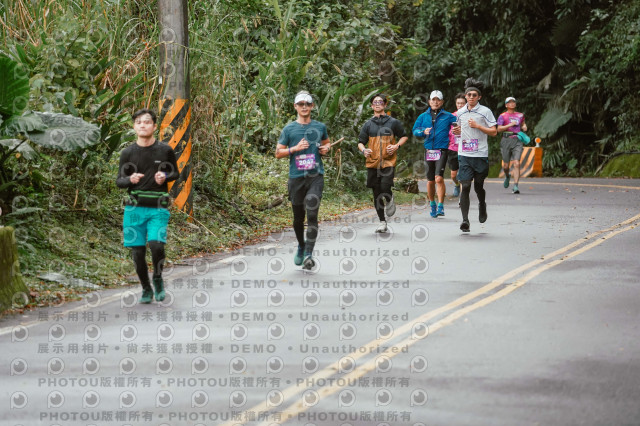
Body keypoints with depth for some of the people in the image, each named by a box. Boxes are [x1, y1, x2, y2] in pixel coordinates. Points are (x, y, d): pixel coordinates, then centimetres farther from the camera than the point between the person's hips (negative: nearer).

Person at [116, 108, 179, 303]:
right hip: (135, 208, 2)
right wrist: (130, 180, -15)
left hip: (158, 209, -2)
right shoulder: (127, 153, 3)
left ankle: (158, 278, 7)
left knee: (156, 245, -21)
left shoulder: (165, 150, 1)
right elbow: (119, 181, 8)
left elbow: (175, 173, 15)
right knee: (138, 252, 3)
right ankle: (146, 289, 24)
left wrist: (164, 177, -8)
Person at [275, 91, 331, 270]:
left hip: (316, 176, 0)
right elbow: (278, 153, 5)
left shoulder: (320, 127, 10)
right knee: (298, 217, 9)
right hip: (296, 177, 0)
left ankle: (309, 254, -17)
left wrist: (326, 148, 5)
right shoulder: (289, 129, 5)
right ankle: (301, 246, 35)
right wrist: (295, 148, -11)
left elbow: (327, 142, 28)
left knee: (312, 214, -16)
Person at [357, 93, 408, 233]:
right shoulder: (368, 124, 9)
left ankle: (390, 201, 16)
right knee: (376, 193, 5)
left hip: (388, 162, -2)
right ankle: (382, 222, 16)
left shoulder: (393, 122, 5)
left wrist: (396, 146, -4)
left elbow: (404, 136, 15)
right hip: (372, 163, 2)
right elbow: (360, 142, 12)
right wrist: (364, 150, -10)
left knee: (385, 187, -20)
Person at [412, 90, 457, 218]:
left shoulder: (448, 116, 6)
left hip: (442, 150, -3)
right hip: (429, 152, 3)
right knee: (430, 181, 8)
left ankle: (440, 206, -16)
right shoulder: (424, 116, 13)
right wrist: (423, 131, -9)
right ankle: (432, 205, 27)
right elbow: (415, 130, 11)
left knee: (439, 178, -18)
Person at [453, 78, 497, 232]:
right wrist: (458, 131, 5)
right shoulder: (460, 112, 12)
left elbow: (494, 132, -3)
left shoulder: (485, 112, -1)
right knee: (465, 186, -9)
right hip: (464, 155, 2)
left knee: (478, 186, 7)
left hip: (480, 155, -2)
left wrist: (477, 126, -14)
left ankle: (482, 205, 41)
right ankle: (465, 220, -11)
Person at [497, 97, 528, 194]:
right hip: (506, 140, -1)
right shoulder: (503, 116, 5)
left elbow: (523, 124, 34)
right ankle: (507, 176, 39)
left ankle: (515, 186, -17)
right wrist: (510, 125, -13)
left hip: (517, 140, 1)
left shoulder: (520, 115, 16)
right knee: (506, 165, 4)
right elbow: (499, 128, -5)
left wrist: (524, 127, 12)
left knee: (516, 163, -14)